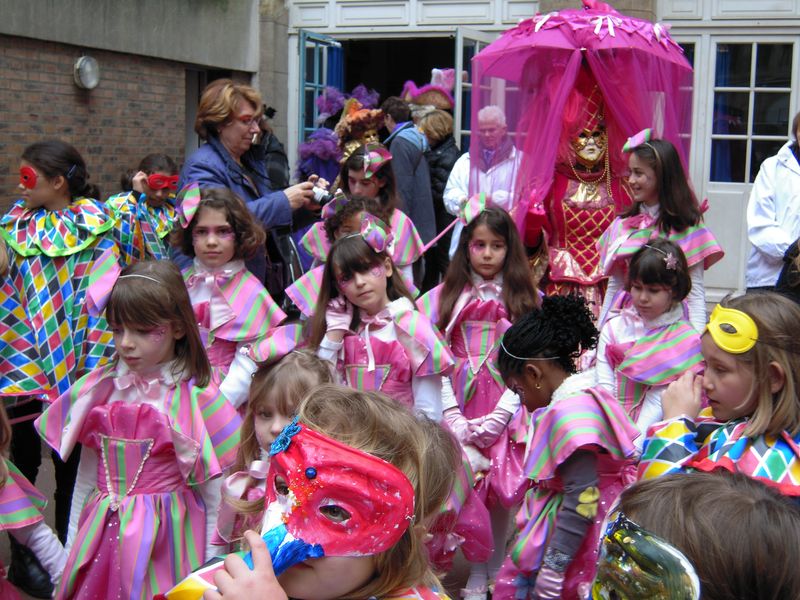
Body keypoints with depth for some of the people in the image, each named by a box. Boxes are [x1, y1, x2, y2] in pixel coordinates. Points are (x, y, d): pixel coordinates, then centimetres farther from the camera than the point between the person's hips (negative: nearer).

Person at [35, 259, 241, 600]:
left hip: (168, 538, -4)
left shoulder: (196, 399, -11)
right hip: (101, 538, 4)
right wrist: (71, 548, 11)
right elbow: (85, 478, 9)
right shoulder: (97, 391, 2)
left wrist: (211, 567, -5)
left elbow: (213, 495, -7)